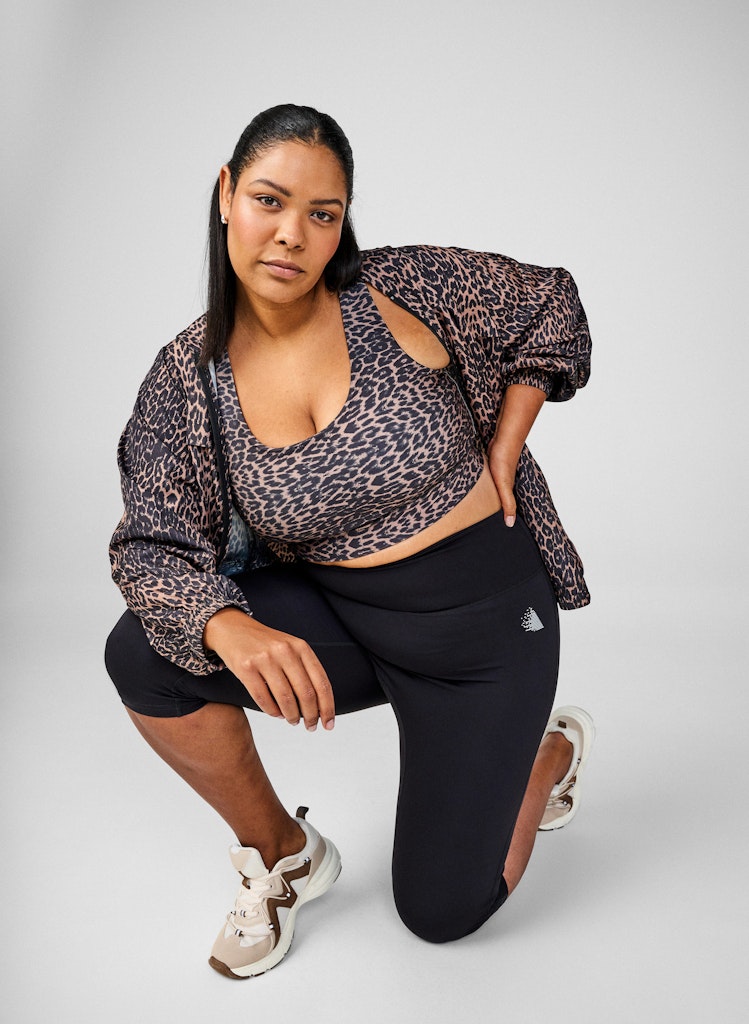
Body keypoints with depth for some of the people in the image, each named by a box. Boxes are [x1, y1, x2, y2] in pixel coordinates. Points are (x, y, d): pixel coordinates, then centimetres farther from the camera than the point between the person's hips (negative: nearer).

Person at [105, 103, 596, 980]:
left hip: (481, 620, -2)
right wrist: (233, 631, -34)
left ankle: (550, 749, 34)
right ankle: (281, 857, 5)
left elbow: (551, 308, -1)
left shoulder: (405, 287, -16)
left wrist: (503, 452, -6)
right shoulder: (189, 376, -9)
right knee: (142, 655, -22)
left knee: (440, 912, 3)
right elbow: (151, 545, -14)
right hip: (336, 620, 3)